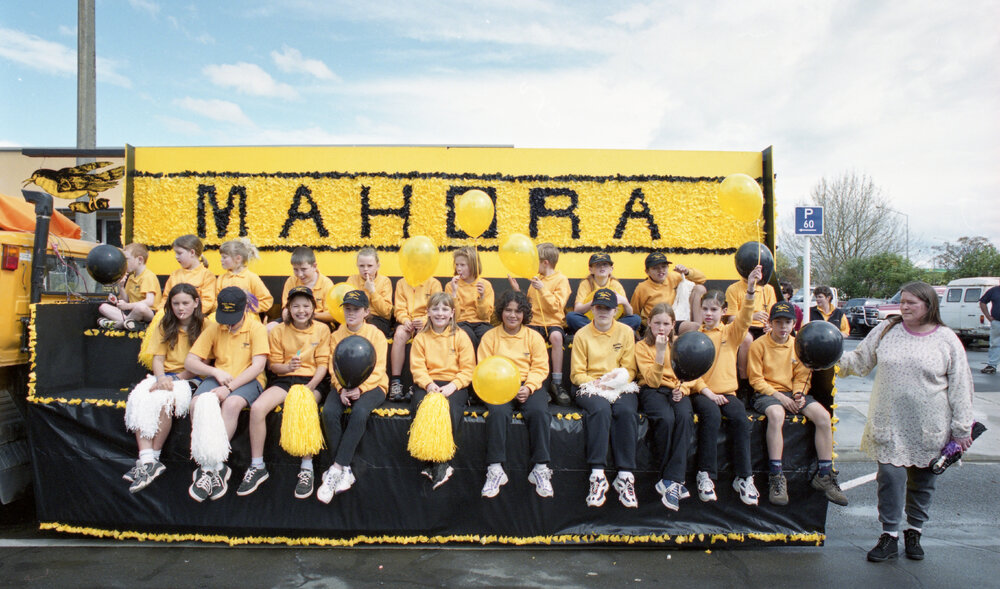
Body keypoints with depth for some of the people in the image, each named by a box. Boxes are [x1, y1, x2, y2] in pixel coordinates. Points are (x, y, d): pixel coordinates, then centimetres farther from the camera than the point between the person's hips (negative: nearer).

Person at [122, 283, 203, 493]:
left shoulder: (204, 326, -2)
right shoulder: (165, 326, 14)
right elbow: (158, 358, 8)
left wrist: (176, 379, -16)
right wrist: (161, 378, -13)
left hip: (190, 379, -5)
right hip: (164, 377, 5)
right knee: (136, 399, -26)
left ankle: (154, 458, -19)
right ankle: (146, 460, -31)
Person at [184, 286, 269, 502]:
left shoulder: (256, 328, -1)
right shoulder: (213, 329, 11)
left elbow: (258, 365, -11)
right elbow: (190, 362, 8)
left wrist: (230, 387, -21)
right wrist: (216, 372, -10)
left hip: (247, 380, -4)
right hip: (218, 378, 4)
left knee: (232, 403, -36)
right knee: (197, 403, -29)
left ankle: (209, 466, -27)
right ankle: (216, 467, -26)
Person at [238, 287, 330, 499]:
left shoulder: (322, 329, 3)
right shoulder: (279, 331, 8)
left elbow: (323, 364, -1)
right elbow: (273, 364, 8)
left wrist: (310, 386, -15)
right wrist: (287, 366, -15)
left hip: (312, 381, -3)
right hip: (284, 380, 3)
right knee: (257, 408, -24)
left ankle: (307, 469, -20)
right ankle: (257, 467, -9)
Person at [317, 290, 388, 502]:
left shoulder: (376, 334, 0)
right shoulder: (336, 335, 9)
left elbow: (377, 370, -5)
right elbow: (334, 367, 4)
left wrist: (360, 389, -20)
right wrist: (342, 389, -15)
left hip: (371, 386, -3)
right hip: (343, 385, 3)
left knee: (360, 412, -34)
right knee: (329, 411, -28)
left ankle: (335, 469, -28)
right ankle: (345, 470, -21)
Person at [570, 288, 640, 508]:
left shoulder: (626, 332, 9)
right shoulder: (582, 335, 6)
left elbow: (630, 370, 6)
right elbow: (577, 374, 3)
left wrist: (617, 378, -14)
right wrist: (596, 384, -14)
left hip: (620, 387, 1)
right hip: (590, 387, -1)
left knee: (627, 411, -32)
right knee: (600, 409, -34)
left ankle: (625, 476, -28)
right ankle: (597, 476, -33)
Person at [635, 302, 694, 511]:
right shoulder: (642, 346, 3)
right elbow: (652, 380, -9)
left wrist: (682, 389, -11)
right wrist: (660, 352, -19)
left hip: (676, 390, 3)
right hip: (652, 391, -2)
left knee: (685, 416, -33)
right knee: (666, 418, -35)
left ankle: (670, 481, -31)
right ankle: (676, 481, -22)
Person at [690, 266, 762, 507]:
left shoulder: (731, 333, 13)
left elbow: (744, 318, -8)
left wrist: (750, 290, -24)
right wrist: (706, 391, -13)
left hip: (727, 391, 2)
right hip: (701, 392, -2)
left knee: (740, 419, -27)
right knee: (711, 416, -32)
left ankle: (744, 478, -17)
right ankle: (706, 475, -24)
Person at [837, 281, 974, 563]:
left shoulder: (947, 340, -2)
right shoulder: (886, 330, 2)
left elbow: (960, 387, 1)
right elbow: (860, 360, 9)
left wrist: (961, 428, 1)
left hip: (928, 428, 0)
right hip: (889, 423, 0)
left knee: (922, 480, 12)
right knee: (890, 475, -4)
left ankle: (914, 532, 30)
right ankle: (889, 536, 7)